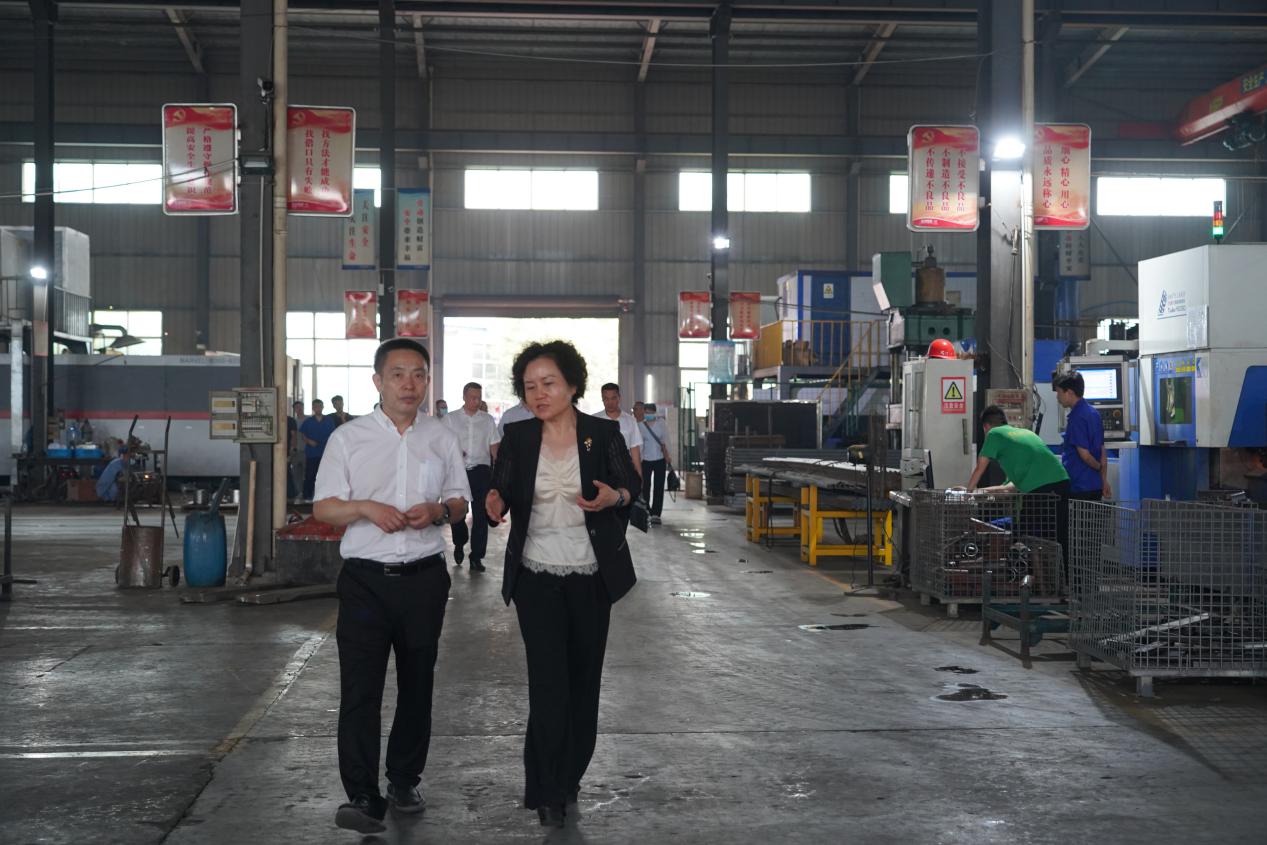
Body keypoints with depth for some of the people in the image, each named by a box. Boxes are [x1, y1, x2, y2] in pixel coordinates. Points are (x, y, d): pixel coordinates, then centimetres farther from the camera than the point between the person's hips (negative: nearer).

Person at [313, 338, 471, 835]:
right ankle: (363, 797, -7)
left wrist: (439, 510, -10)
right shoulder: (348, 438, 0)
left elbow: (460, 504, 13)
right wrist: (365, 508, -18)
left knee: (417, 685, 12)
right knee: (360, 688, -9)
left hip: (424, 579, 3)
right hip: (366, 579, -3)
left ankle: (404, 782, 27)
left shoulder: (442, 439, 7)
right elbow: (323, 508, 1)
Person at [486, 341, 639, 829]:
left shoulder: (603, 433, -4)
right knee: (548, 683, -6)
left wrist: (615, 498, -21)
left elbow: (632, 486, 2)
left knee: (583, 679, 12)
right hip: (536, 577, -1)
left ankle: (571, 776, 29)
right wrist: (496, 503, -20)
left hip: (591, 577, 1)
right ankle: (546, 792, 4)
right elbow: (500, 489, 3)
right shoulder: (517, 438, -1)